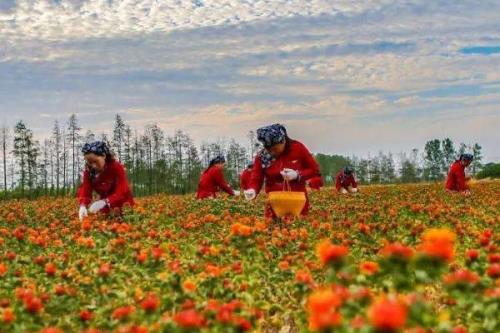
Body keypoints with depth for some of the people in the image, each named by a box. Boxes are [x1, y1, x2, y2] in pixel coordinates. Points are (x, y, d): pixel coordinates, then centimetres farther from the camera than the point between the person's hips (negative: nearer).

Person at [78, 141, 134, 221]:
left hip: (123, 206, -4)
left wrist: (105, 202, -51)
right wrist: (83, 205, -45)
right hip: (105, 209, 4)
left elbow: (122, 192, -34)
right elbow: (84, 189, -22)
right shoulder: (89, 171, -11)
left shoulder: (117, 167, -25)